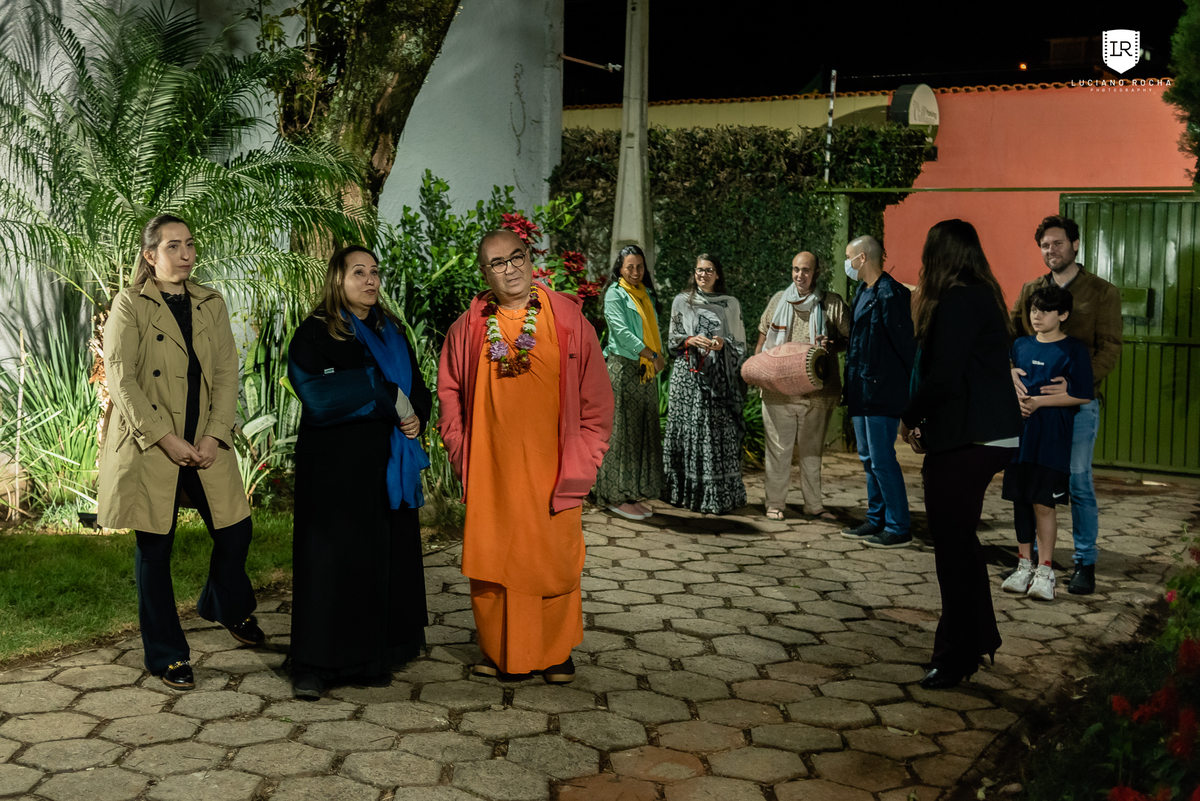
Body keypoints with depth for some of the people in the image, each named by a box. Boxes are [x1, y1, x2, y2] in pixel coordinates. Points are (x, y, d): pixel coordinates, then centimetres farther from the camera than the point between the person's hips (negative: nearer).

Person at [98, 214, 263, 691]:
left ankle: (226, 607, 37)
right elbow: (121, 380, -10)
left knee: (235, 530, 5)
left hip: (206, 444, 4)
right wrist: (166, 438, -18)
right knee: (154, 549, 3)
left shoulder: (212, 304, 11)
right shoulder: (130, 306, -2)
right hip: (148, 448, -4)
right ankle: (166, 656, 17)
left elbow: (227, 372, 4)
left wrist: (215, 436, -9)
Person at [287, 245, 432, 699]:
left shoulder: (391, 332, 15)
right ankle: (314, 666, 4)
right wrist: (389, 397, -14)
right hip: (335, 468, -6)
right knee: (330, 556, -4)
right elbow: (323, 395, -19)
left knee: (384, 556, 5)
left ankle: (372, 657, 16)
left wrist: (415, 416, -6)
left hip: (388, 465, 6)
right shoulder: (315, 334, -5)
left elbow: (417, 386, 17)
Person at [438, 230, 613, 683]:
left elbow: (596, 395, 0)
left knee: (554, 559, 5)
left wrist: (580, 464, -5)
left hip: (550, 470, -1)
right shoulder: (469, 327, 4)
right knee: (491, 559, 7)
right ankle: (497, 650, 24)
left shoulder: (568, 318, -1)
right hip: (490, 471, 2)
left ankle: (556, 653, 22)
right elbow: (450, 391, 14)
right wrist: (461, 452, 5)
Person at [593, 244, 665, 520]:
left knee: (644, 432, 6)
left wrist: (657, 357, 0)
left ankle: (633, 494, 12)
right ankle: (617, 496, -1)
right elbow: (622, 332, -14)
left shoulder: (646, 294, 17)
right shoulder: (615, 294, -4)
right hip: (624, 367, -7)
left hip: (646, 371, 7)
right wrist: (653, 355, -15)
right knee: (622, 431, -6)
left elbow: (653, 329, 17)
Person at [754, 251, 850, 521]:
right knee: (779, 448, 2)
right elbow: (763, 336, 18)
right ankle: (775, 503, 12)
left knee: (813, 449, 10)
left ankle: (814, 504, 20)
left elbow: (851, 338, 5)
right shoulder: (779, 300, 10)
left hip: (816, 389, 0)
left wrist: (832, 345, -15)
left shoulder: (832, 303, 3)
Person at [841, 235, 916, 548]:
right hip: (862, 391, 10)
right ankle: (876, 520, 26)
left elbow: (906, 343, -17)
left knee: (882, 460, -7)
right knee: (868, 458, 16)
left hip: (882, 393, -10)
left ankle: (898, 529, 2)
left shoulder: (890, 294, -16)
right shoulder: (862, 292, 14)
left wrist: (913, 389, -16)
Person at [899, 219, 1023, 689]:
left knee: (954, 545, -1)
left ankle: (957, 658, 8)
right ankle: (980, 638, 34)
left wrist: (909, 419, -5)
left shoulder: (958, 303, -16)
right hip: (990, 435, 10)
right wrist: (924, 421, 11)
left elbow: (943, 378, -22)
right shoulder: (982, 297, 14)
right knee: (960, 539, 21)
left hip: (965, 442, -10)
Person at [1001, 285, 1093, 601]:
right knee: (1020, 501, 8)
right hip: (1019, 433, 5)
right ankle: (1024, 565, 19)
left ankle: (1045, 571, 6)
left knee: (1043, 503, -5)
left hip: (1052, 436, -5)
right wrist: (1016, 399, -4)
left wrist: (1038, 401, -14)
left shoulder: (1073, 350, -5)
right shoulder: (1020, 346, 10)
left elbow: (1082, 395, -10)